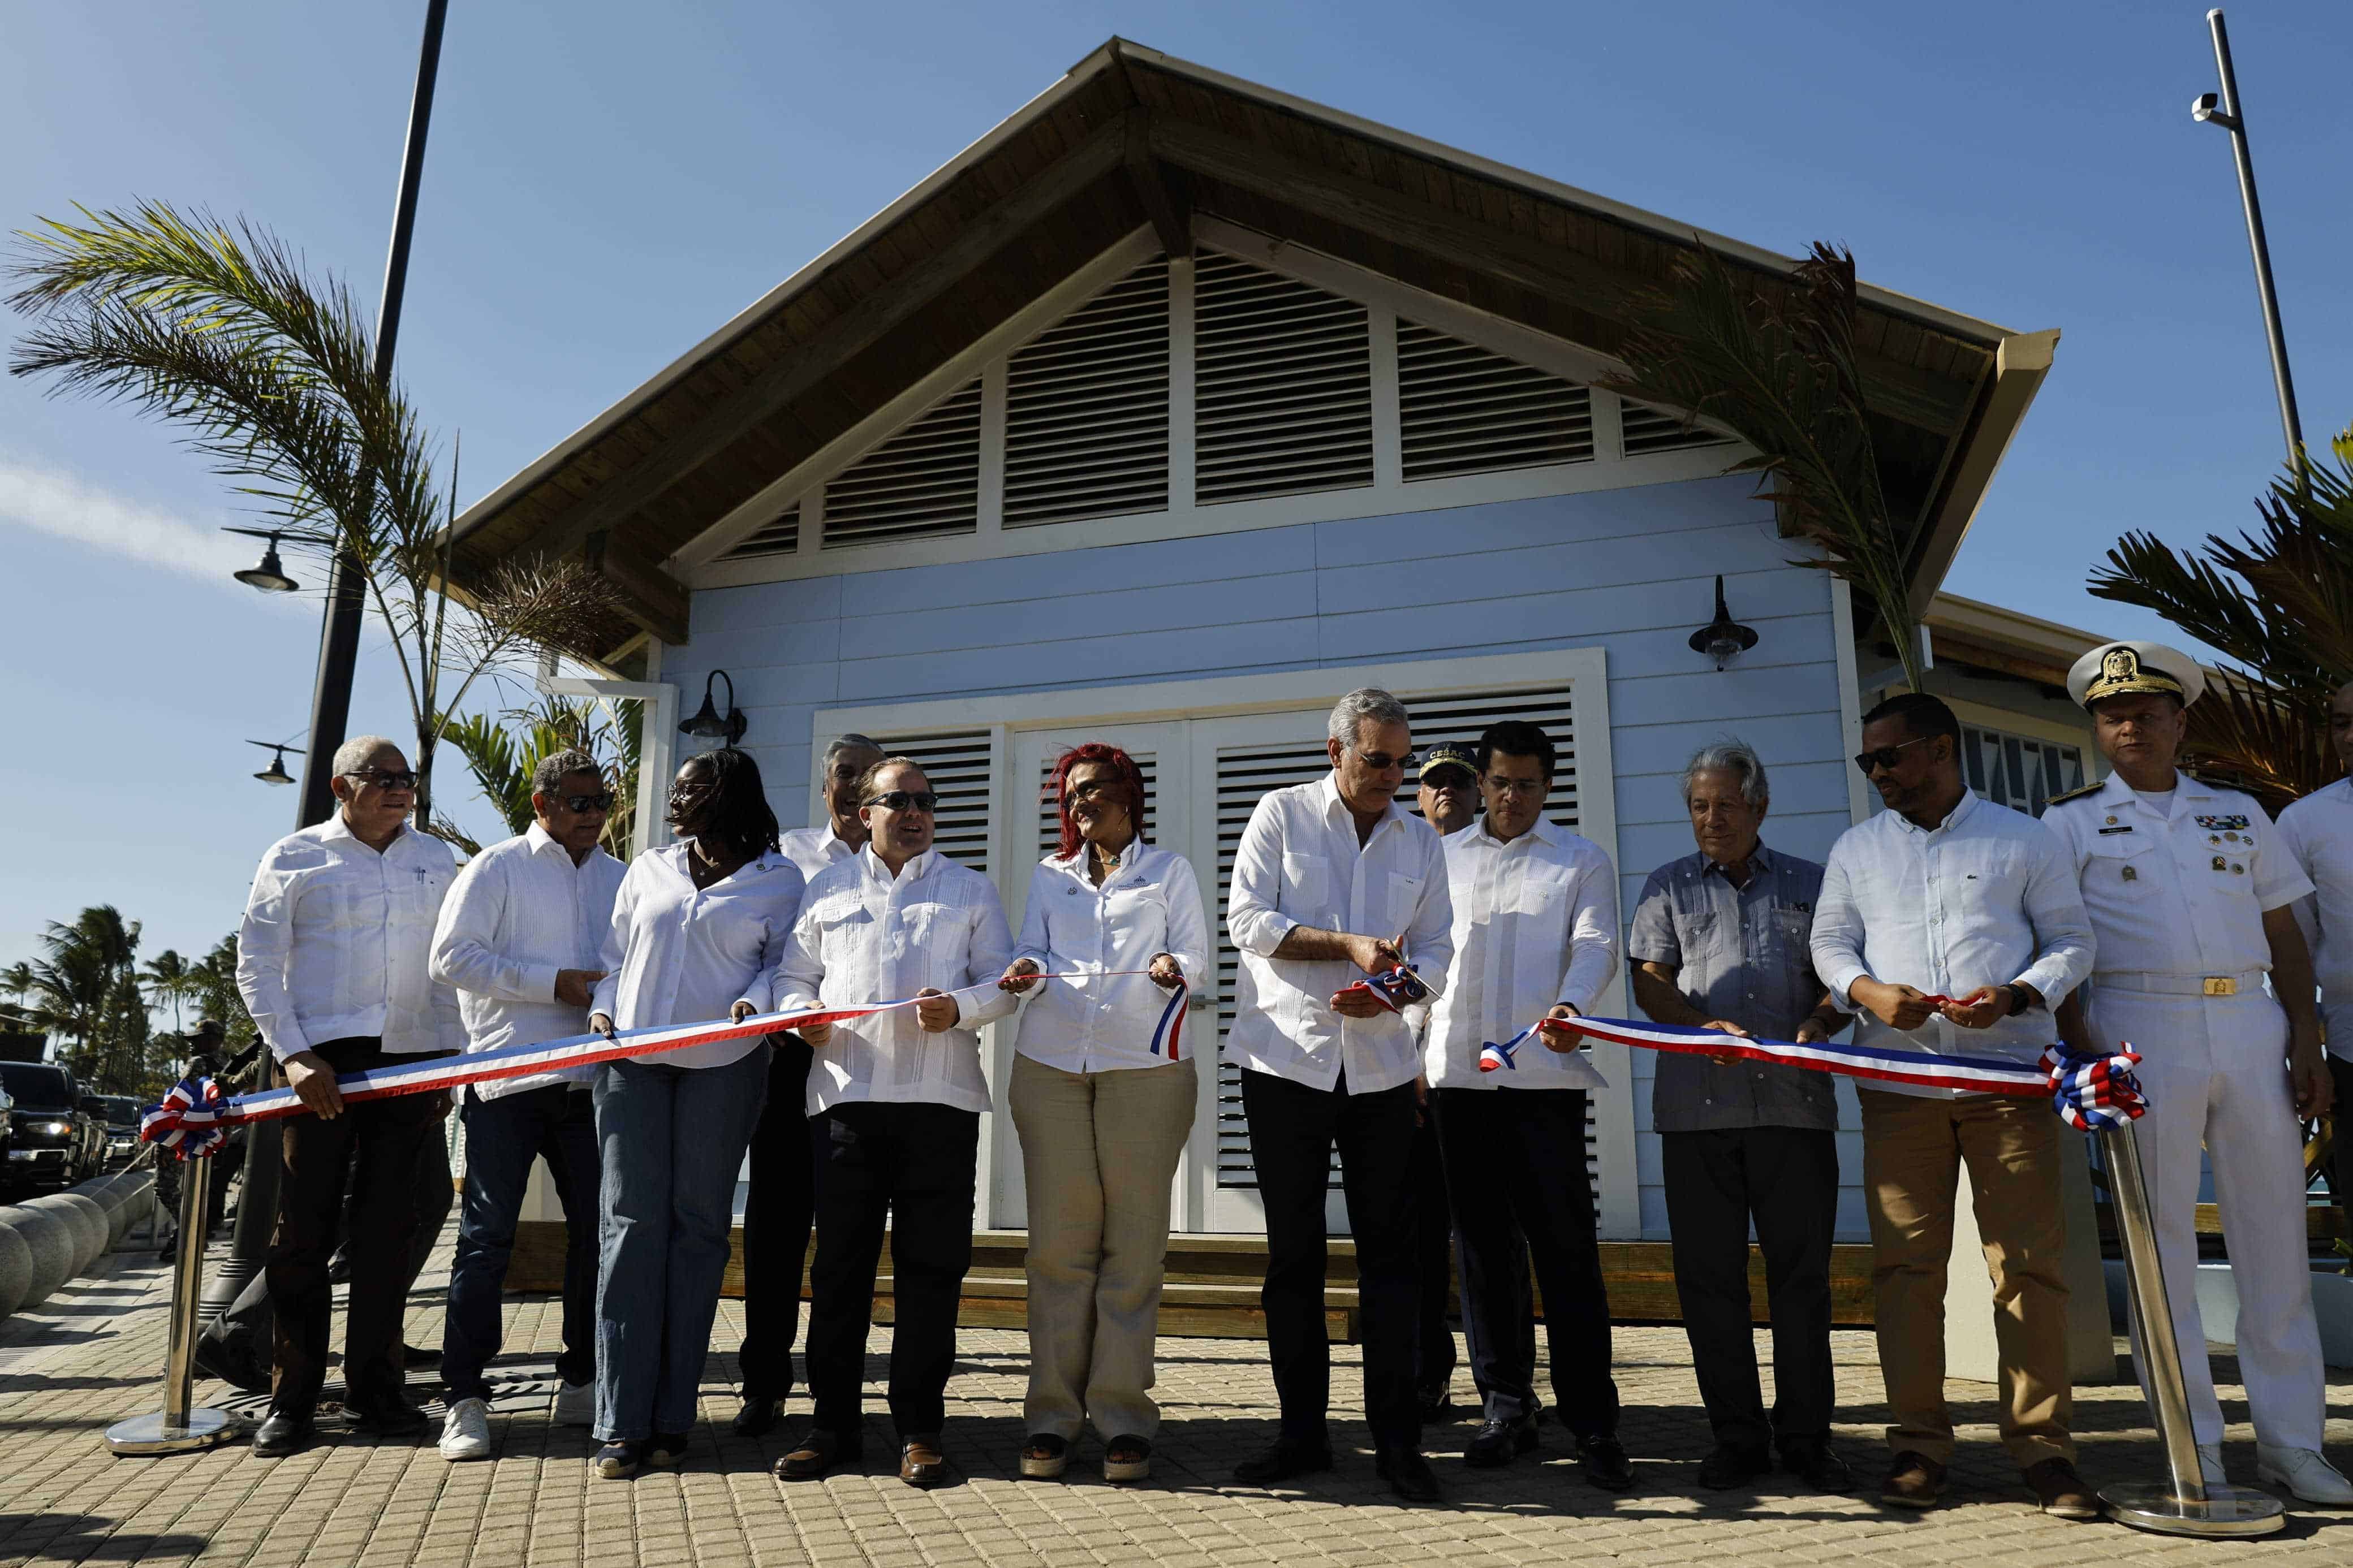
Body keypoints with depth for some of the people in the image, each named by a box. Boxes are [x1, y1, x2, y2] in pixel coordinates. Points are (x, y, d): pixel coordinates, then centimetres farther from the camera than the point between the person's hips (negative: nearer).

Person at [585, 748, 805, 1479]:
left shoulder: (779, 879, 6)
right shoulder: (649, 869, 16)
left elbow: (786, 963, 4)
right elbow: (615, 955, 18)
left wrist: (755, 1001, -15)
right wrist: (603, 1009, 1)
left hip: (722, 1068, -2)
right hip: (632, 1062, 3)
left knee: (698, 1228, 1)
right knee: (629, 1225, -3)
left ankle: (671, 1418, 9)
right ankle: (621, 1424, 0)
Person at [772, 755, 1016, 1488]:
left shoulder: (971, 889, 15)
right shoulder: (829, 887, 19)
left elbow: (1001, 981, 9)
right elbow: (793, 975, 17)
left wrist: (961, 1007, -11)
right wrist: (802, 1014, -5)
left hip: (940, 1097, -1)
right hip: (844, 1092, 1)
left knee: (931, 1264, 0)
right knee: (840, 1262, 4)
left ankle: (920, 1428, 10)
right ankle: (831, 1423, 15)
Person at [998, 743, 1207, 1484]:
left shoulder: (1169, 870, 14)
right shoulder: (1050, 875, 22)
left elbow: (1196, 954, 7)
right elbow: (1033, 950, 16)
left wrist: (1173, 967, -16)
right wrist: (1027, 970, -7)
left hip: (1144, 1067, -2)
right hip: (1050, 1065, 2)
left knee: (1134, 1243, -3)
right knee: (1058, 1242, 0)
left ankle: (1123, 1415, 4)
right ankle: (1053, 1413, 7)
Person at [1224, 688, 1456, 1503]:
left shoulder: (1421, 840, 11)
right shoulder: (1282, 815, 2)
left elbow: (1435, 949, 8)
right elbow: (1248, 919, -7)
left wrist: (1394, 990, -13)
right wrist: (1349, 946, -16)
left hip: (1380, 1063, 2)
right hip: (1286, 1058, -2)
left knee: (1389, 1253, 2)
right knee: (1292, 1252, 7)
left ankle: (1397, 1439, 11)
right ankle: (1302, 1431, 18)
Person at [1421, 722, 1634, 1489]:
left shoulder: (1582, 860, 10)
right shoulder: (1442, 858, 17)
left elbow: (1595, 945, -3)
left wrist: (1570, 1004, -24)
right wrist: (1416, 1052, 5)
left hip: (1545, 1073, -2)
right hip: (1458, 1072, 3)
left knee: (1566, 1246, -4)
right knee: (1483, 1245, 7)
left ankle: (1592, 1421, 3)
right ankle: (1506, 1407, 17)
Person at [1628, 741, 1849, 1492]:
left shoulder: (1809, 884, 15)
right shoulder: (1669, 886, 15)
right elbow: (1649, 981, 6)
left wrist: (1819, 1022, -9)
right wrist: (1708, 1028, -12)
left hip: (1796, 1103, 0)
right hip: (1698, 1106, 0)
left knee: (1802, 1274, 2)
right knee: (1709, 1275, 2)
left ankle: (1805, 1436, 14)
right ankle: (1736, 1437, 13)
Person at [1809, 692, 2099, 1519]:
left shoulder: (2025, 839, 8)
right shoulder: (1856, 849, 14)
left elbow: (2072, 941, 7)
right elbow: (1830, 942, 12)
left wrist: (2019, 994, -12)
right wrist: (1865, 991, -9)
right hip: (1898, 1084, 2)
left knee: (2029, 1261, -1)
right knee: (1905, 1264, 2)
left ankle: (2041, 1443, 10)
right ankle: (1919, 1440, 10)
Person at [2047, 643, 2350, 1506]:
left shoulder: (2237, 813, 17)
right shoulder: (2072, 821, 7)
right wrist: (2082, 1048, -11)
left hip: (2251, 1027, 3)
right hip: (2141, 1034, -3)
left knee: (2275, 1230, 5)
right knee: (2160, 1238, 0)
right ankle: (2194, 1446, 8)